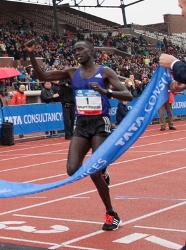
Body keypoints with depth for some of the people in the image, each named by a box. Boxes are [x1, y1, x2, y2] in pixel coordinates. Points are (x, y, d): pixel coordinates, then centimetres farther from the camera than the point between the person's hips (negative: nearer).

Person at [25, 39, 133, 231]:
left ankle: (111, 215, 10)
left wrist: (105, 91, -26)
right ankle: (100, 173, 22)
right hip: (81, 125, 4)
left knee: (94, 172, -9)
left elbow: (128, 96, -10)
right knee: (72, 170, -12)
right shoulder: (72, 73, 7)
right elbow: (42, 76, 7)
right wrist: (31, 54, -6)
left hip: (100, 124, -4)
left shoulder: (105, 72, -4)